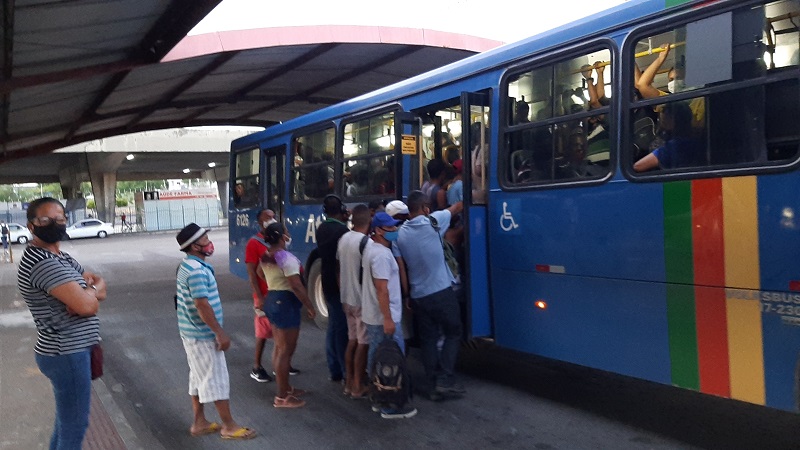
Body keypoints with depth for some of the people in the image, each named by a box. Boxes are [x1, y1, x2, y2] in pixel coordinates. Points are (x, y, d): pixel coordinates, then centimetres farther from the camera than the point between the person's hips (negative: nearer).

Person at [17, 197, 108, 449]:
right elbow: (86, 305, -29)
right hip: (67, 354, -10)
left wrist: (86, 292, -10)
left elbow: (100, 287, 12)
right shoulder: (42, 262, -21)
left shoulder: (58, 257, 11)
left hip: (67, 351, 10)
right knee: (74, 426, 0)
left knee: (65, 421, 21)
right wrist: (91, 289, -7)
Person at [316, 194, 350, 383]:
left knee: (333, 326, 15)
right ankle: (347, 372, 4)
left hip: (328, 283, 9)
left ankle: (334, 370, 21)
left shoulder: (321, 229, 6)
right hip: (341, 284, -8)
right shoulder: (342, 230, -20)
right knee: (343, 328, -3)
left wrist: (343, 221, 5)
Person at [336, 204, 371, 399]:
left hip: (347, 299, 8)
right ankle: (358, 387, 7)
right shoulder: (366, 241, -19)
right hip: (362, 300, -8)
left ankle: (348, 382, 23)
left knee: (352, 340, 16)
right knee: (362, 343, 1)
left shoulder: (343, 239, 7)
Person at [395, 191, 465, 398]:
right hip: (441, 292, -4)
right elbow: (457, 207, 7)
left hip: (418, 296, 4)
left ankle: (433, 384, 13)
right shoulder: (432, 221, -9)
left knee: (428, 339, 12)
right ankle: (445, 380, 3)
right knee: (453, 334, 10)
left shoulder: (401, 233, 2)